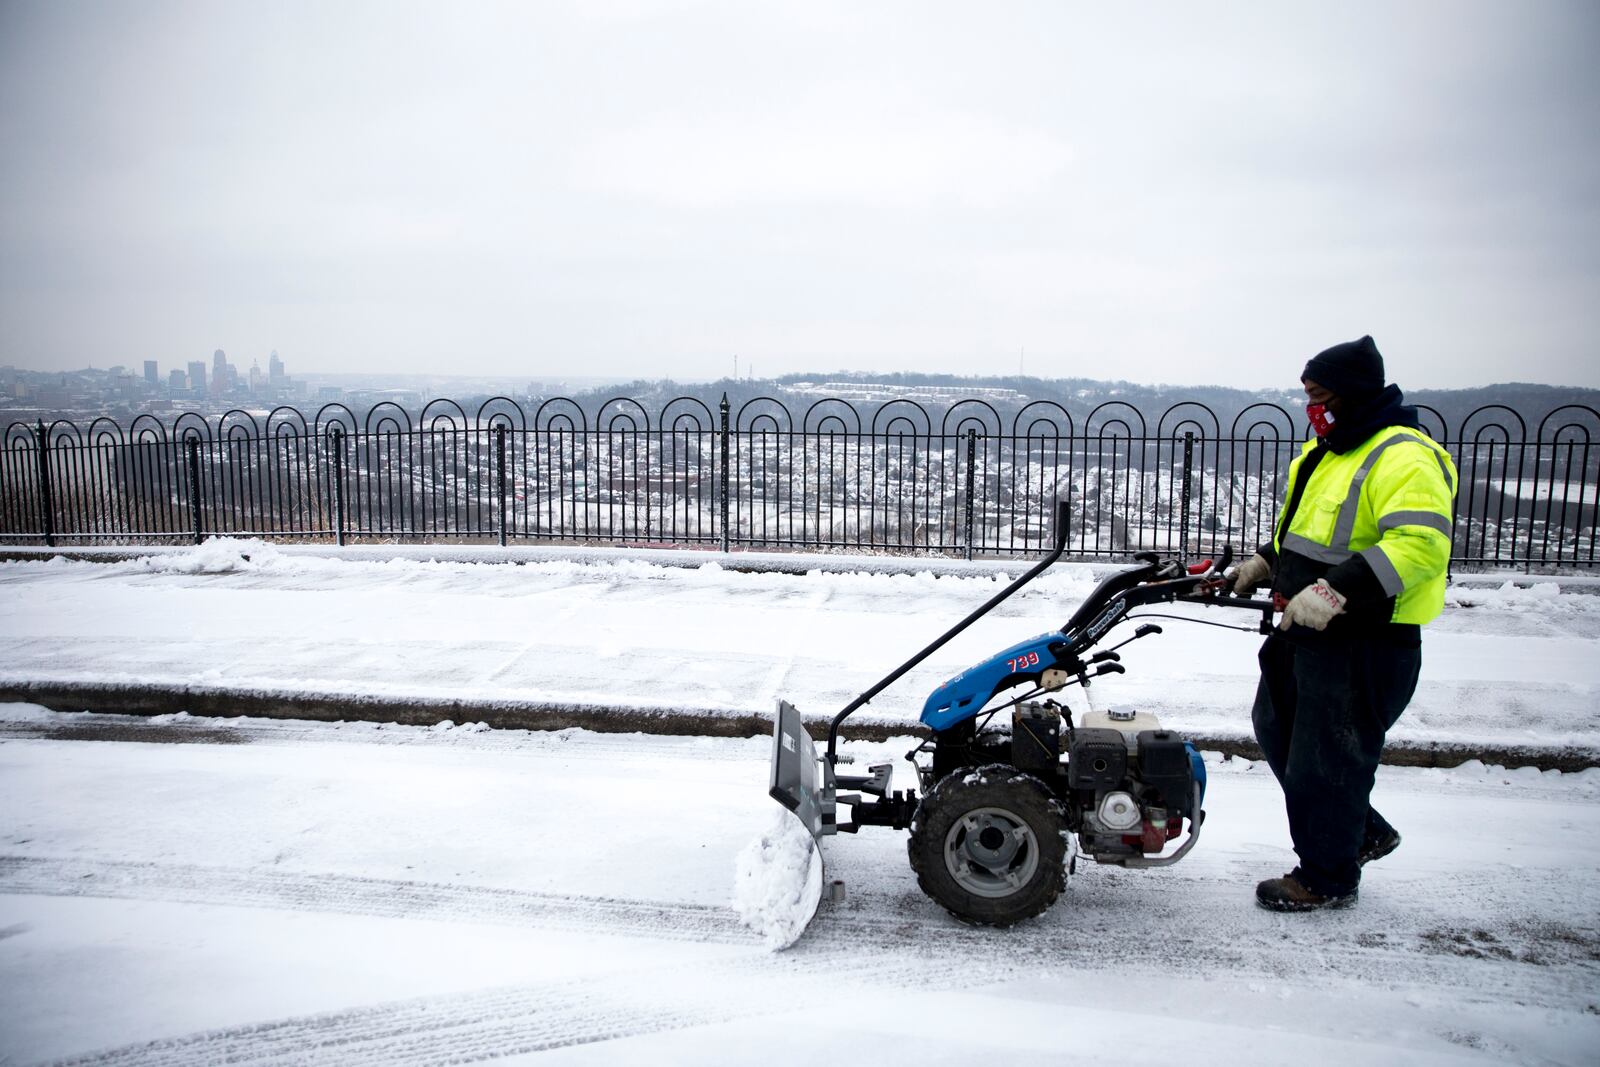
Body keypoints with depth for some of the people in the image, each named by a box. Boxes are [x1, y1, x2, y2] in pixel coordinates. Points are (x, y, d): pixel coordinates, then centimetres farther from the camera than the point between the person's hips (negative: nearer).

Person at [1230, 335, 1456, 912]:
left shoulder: (1404, 458, -19)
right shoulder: (1327, 452, 14)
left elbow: (1420, 544, -31)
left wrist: (1336, 592, -37)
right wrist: (1265, 563, 15)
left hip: (1365, 644, -11)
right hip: (1306, 631, 11)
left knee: (1325, 760, 0)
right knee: (1277, 731, 20)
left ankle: (1328, 877, 20)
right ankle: (1364, 833, 36)